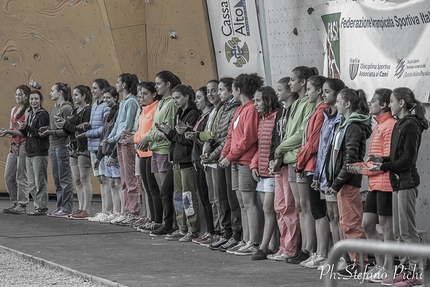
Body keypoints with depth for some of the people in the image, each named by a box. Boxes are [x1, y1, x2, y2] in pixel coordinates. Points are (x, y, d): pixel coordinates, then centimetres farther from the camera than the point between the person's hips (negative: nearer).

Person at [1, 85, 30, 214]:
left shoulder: (28, 111, -10)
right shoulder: (14, 109, 16)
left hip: (24, 145, -8)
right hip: (14, 145, 8)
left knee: (21, 177, -6)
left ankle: (22, 205, 0)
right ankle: (14, 202, 17)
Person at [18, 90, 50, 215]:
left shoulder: (43, 115, -9)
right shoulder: (30, 114, 17)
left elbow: (42, 133, -18)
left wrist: (27, 127, -21)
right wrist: (22, 129, -1)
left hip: (40, 153, -9)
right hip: (29, 152, 9)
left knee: (40, 182, -6)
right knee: (31, 183, 11)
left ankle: (42, 208, -3)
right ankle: (38, 205, 17)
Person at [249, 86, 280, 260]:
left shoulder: (277, 118, -13)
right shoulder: (262, 119, 16)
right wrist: (254, 164, 11)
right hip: (262, 171, 9)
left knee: (268, 209, -8)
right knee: (267, 209, 9)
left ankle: (264, 247, -8)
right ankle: (271, 245, 12)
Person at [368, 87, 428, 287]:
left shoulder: (410, 125, -15)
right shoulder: (400, 124, 15)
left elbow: (408, 158, -19)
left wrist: (384, 166, -18)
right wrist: (382, 159, 9)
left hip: (407, 182, -10)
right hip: (399, 181, 10)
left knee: (407, 230, -6)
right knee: (399, 231, 12)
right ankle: (405, 269, 18)